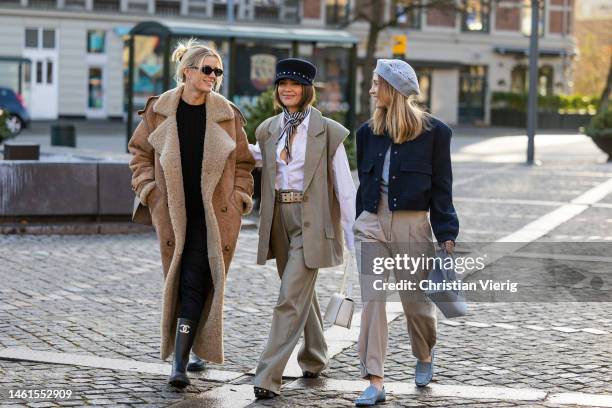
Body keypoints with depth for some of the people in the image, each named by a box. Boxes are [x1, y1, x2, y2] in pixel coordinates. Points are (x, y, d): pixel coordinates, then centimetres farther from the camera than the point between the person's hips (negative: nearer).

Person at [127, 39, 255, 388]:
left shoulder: (227, 115, 2)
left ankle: (180, 363, -11)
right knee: (178, 283, 8)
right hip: (173, 212, 2)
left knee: (194, 285, -10)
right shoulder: (159, 110, 2)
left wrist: (239, 199, 2)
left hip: (214, 214, -2)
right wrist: (149, 189, 2)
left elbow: (243, 163, 10)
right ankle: (190, 348, 27)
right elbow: (140, 152, 13)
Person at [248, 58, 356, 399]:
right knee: (303, 293, 18)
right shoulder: (268, 130, 8)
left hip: (311, 221, -5)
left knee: (291, 297, -10)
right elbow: (260, 155, 27)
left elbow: (344, 185, -5)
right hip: (279, 217, 5)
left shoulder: (328, 131, -6)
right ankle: (315, 359, 36)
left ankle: (269, 377, -11)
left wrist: (353, 236, -7)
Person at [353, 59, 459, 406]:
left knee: (415, 301, 7)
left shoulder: (433, 131, -4)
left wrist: (447, 235, -7)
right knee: (372, 301, -4)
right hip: (372, 223, 3)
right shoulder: (369, 131, 8)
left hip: (413, 225, -3)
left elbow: (441, 187, -3)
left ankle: (425, 354, 39)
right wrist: (358, 223, 17)